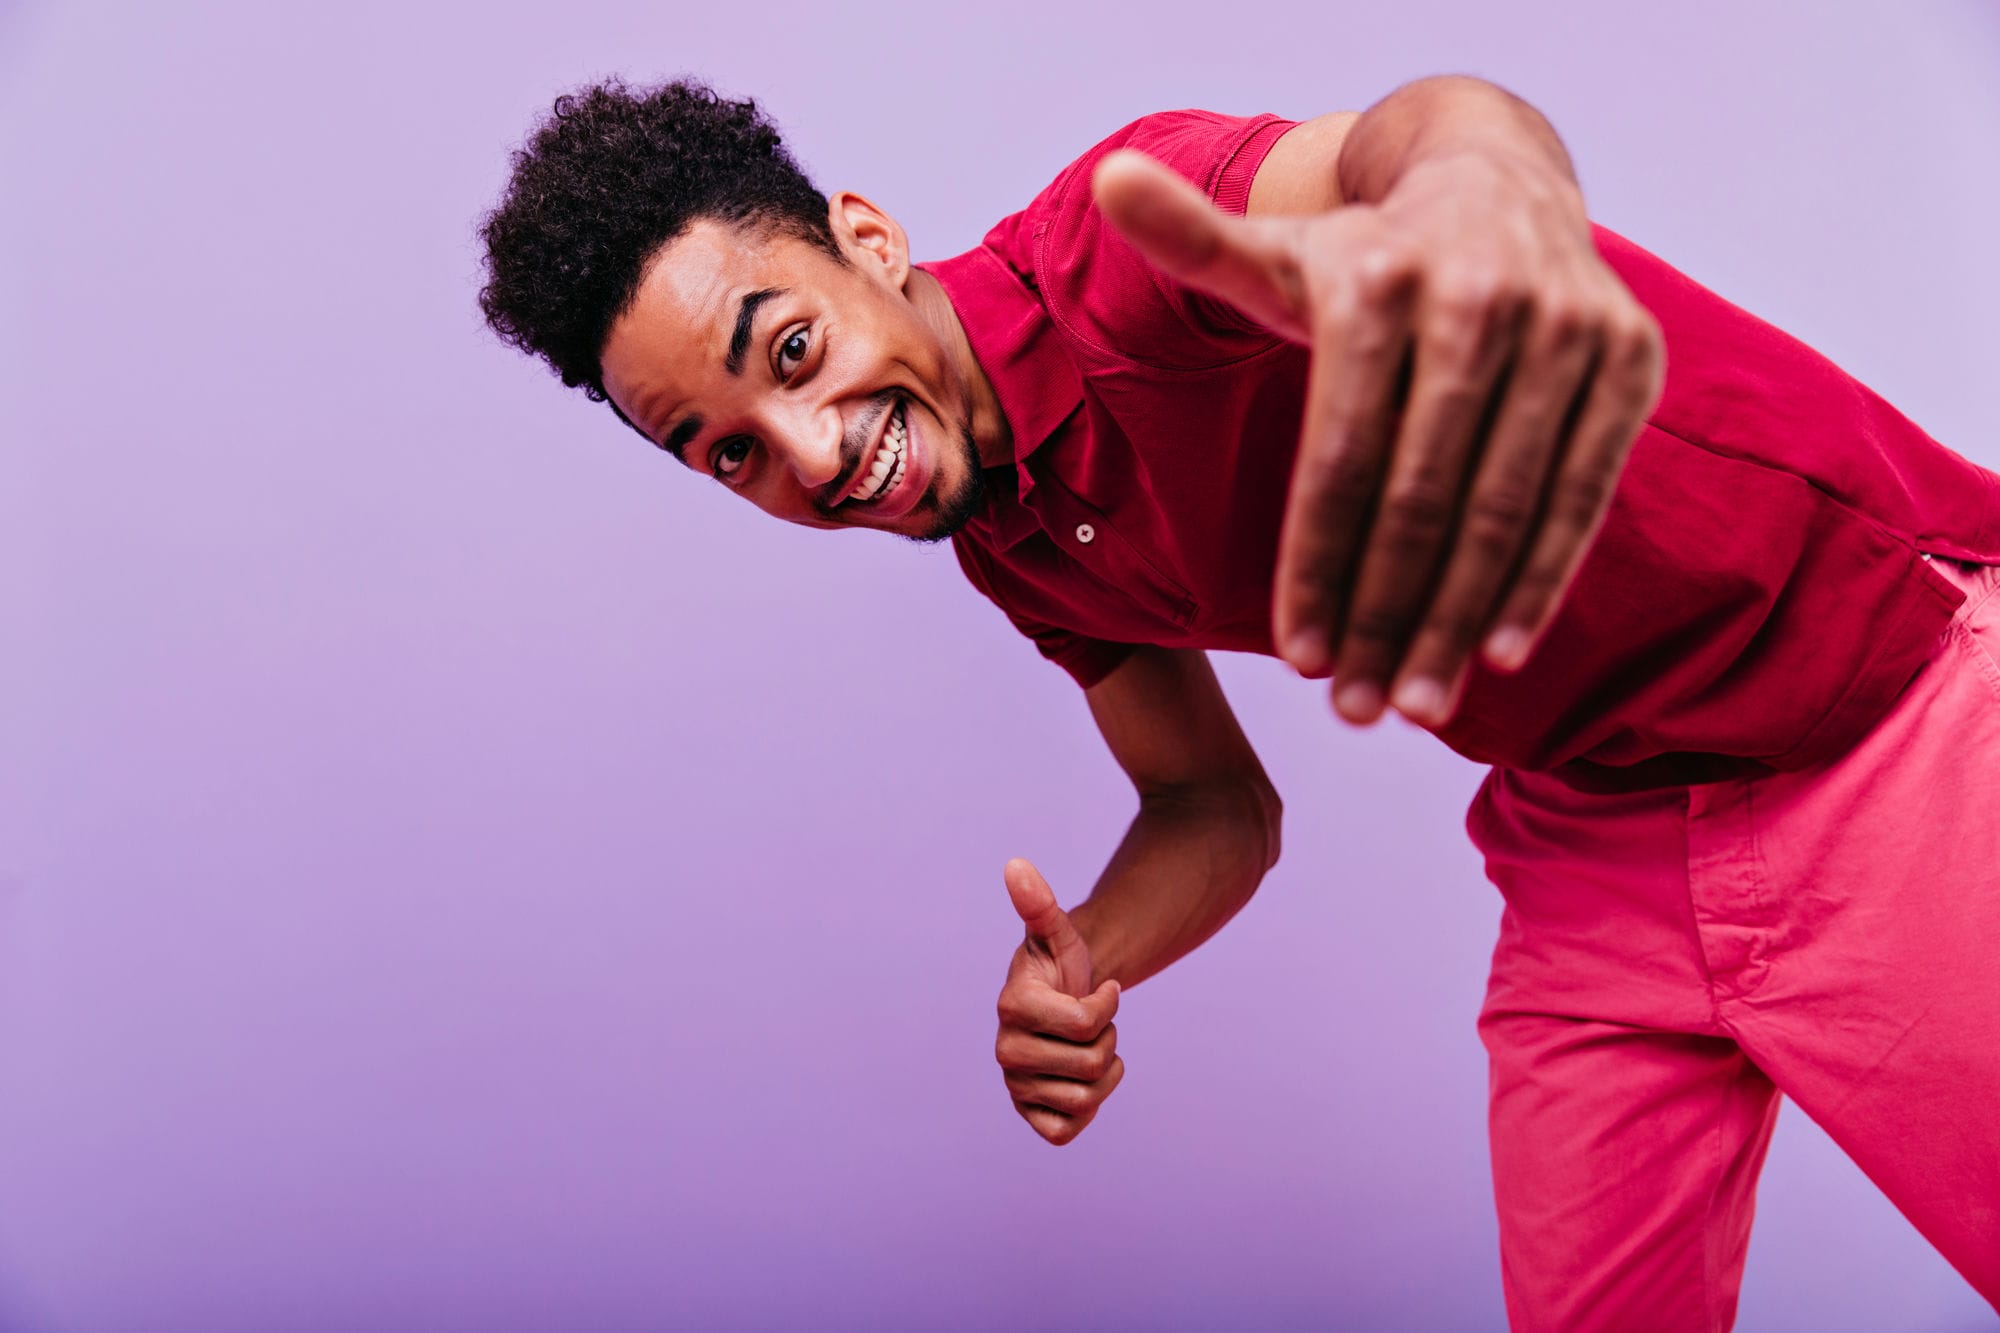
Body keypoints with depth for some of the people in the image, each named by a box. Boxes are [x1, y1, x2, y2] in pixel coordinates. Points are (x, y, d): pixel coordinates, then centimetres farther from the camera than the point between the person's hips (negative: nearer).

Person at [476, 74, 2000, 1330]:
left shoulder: (1116, 250, -23)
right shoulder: (1016, 546, 2)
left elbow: (1392, 140, -44)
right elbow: (1216, 802, 9)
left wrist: (1477, 187, -69)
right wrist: (1080, 963, -13)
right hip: (1593, 828, 6)